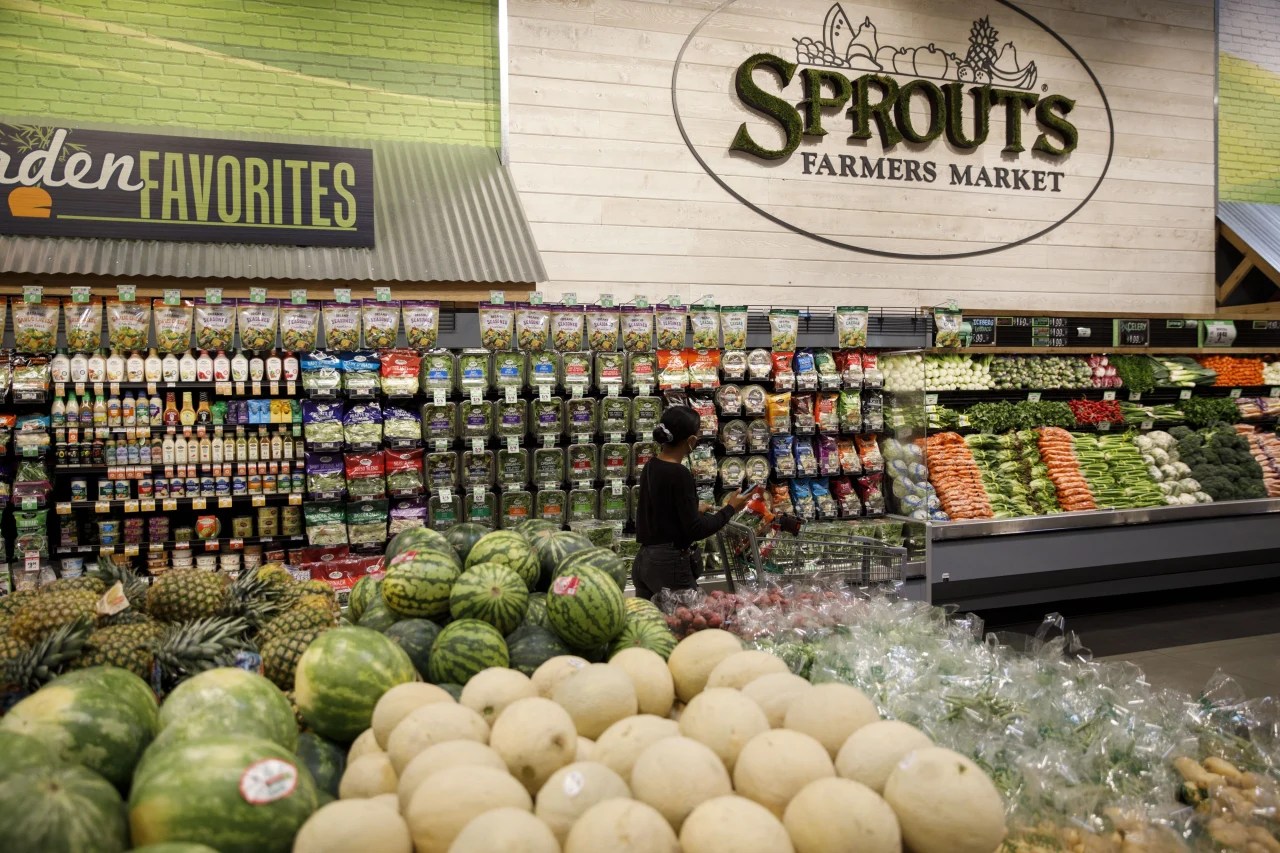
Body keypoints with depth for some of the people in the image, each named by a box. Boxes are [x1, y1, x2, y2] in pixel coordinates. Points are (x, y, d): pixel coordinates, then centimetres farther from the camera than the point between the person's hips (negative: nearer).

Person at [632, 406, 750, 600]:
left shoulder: (651, 467, 7)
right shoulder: (679, 474, -18)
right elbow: (695, 530, -17)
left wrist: (696, 511, 30)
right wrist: (730, 509, -6)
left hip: (644, 561, 9)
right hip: (669, 564, -9)